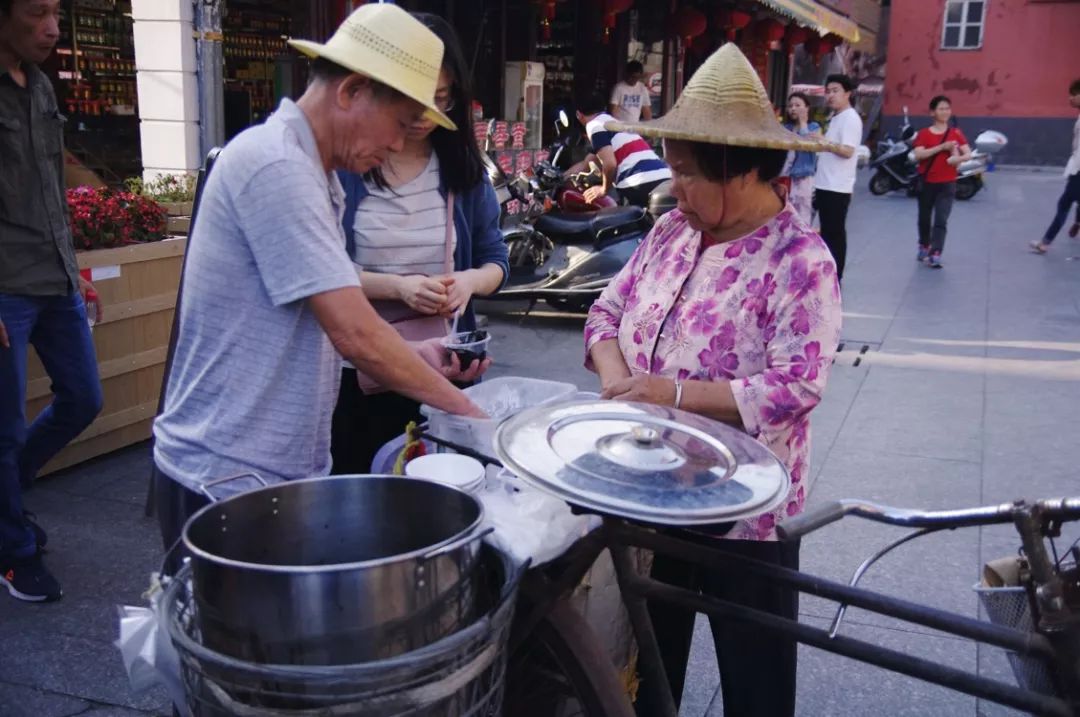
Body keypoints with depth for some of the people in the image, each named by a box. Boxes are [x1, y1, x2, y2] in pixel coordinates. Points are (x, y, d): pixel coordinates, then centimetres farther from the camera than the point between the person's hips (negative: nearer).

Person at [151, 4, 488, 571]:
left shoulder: (310, 173, 11)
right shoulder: (274, 165, -19)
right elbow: (355, 334, -24)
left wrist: (412, 355, 1)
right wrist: (464, 409, -13)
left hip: (283, 469, 9)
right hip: (225, 478, -9)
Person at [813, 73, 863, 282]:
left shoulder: (850, 118, -12)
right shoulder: (836, 117, 19)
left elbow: (848, 151, -23)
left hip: (837, 187, -10)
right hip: (826, 184, 10)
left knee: (835, 234, -6)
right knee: (827, 232, 14)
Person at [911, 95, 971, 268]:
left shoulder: (956, 133, 4)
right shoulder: (924, 133, 0)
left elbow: (968, 154, -4)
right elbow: (918, 155, -15)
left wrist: (958, 158, -26)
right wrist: (941, 147, -23)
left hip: (947, 183, 0)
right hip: (927, 182, 1)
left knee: (941, 221, -10)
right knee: (924, 219, 14)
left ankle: (935, 255, -12)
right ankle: (924, 247, 37)